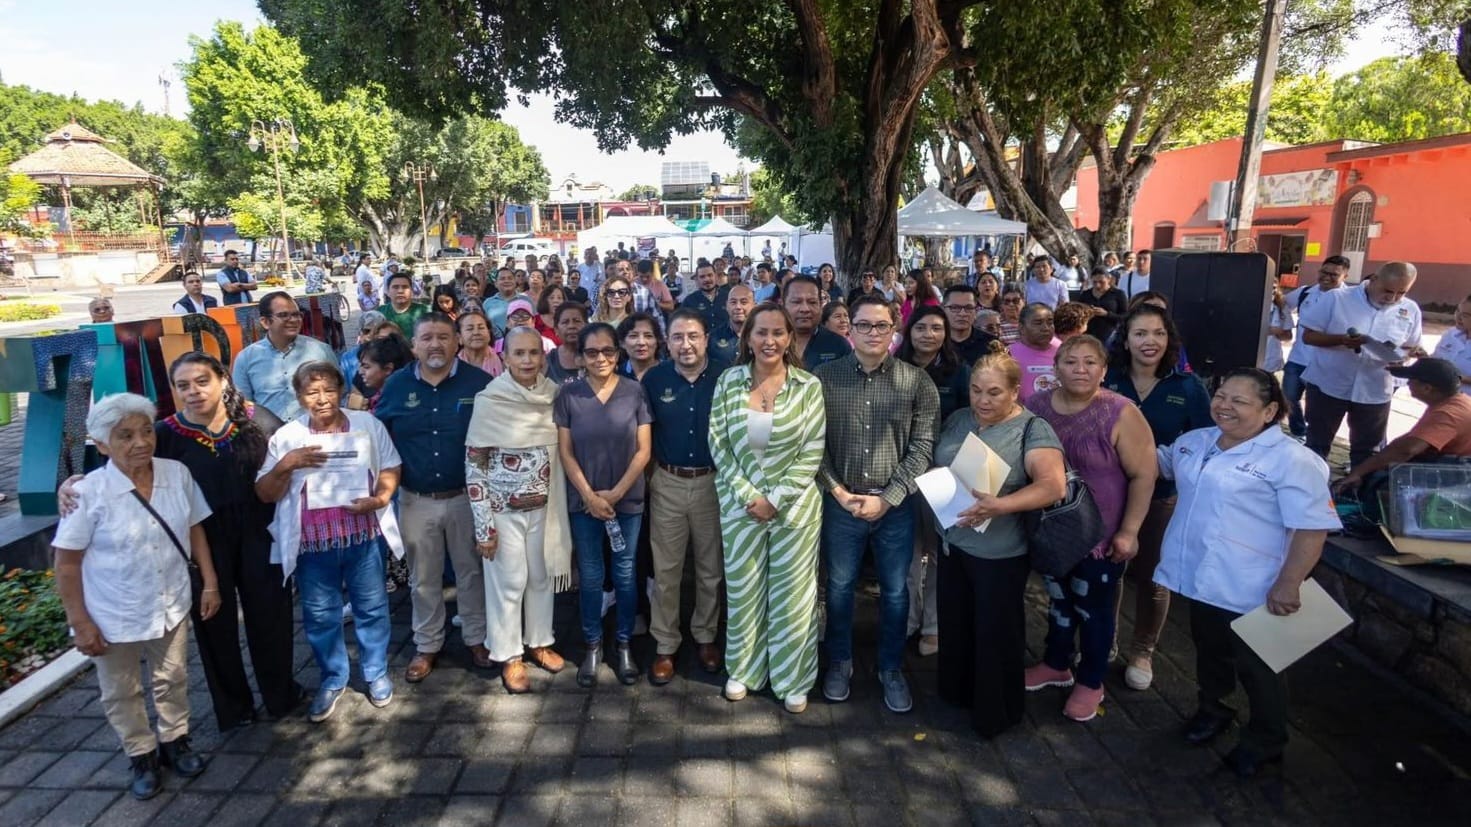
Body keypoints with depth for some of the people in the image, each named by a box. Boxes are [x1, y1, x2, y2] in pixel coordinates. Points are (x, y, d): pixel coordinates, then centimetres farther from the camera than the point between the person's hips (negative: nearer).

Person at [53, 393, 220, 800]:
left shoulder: (178, 474, -11)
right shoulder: (88, 493, -20)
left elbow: (195, 531, 1)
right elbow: (66, 564, -13)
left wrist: (210, 583, 2)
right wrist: (79, 622, -12)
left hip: (171, 606, 3)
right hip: (114, 616, -2)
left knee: (172, 680, 20)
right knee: (122, 693, 17)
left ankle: (174, 741, 43)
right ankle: (141, 756, 38)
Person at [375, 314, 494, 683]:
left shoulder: (479, 382, -8)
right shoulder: (396, 385, 0)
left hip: (468, 496, -2)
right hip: (416, 500, 2)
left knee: (471, 571, 13)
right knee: (423, 578, 14)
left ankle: (477, 638, 31)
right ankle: (426, 646, 31)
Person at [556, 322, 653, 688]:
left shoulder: (635, 391, -5)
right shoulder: (568, 394, -3)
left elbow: (643, 450, -4)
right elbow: (565, 452, -2)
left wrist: (616, 493, -9)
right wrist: (589, 496, -9)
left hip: (628, 499, 0)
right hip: (584, 501, 0)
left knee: (624, 574, 10)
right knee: (590, 576, 10)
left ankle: (625, 646, 25)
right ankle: (592, 646, 26)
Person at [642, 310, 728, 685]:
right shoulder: (654, 379, -3)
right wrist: (650, 472, 0)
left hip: (714, 482, 0)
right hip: (667, 484, 0)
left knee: (711, 567, 13)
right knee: (666, 570, 8)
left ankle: (705, 636, 32)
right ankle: (665, 646, 21)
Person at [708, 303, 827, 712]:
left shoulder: (808, 386, -6)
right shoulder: (728, 381, -2)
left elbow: (813, 451, -6)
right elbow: (718, 444, -3)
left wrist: (777, 498, -12)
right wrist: (749, 495, -10)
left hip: (794, 504, -1)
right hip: (741, 502, 1)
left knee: (793, 594, 8)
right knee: (742, 590, 12)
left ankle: (793, 679, 26)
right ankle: (743, 669, 33)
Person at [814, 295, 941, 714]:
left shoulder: (917, 382, -5)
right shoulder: (824, 378, -4)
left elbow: (922, 446, -7)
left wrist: (887, 498, -12)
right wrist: (837, 491, -11)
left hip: (897, 506, 0)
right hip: (841, 503, 0)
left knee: (895, 591, 13)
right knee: (840, 586, 15)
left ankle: (891, 668, 33)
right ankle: (840, 662, 36)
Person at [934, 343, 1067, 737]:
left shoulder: (1032, 429, -14)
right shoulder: (958, 419, 4)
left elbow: (1053, 485, -24)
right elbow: (934, 468, 12)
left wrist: (999, 505, -37)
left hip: (1000, 553, -6)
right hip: (952, 543, 6)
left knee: (996, 634, 10)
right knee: (955, 625, 20)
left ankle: (996, 713, 30)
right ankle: (957, 693, 42)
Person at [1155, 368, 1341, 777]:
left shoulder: (1290, 460, -18)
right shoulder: (1195, 441, 4)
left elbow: (1313, 528, -20)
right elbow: (1158, 464, 23)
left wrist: (1289, 583, -23)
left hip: (1251, 591, -6)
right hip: (1199, 578, 6)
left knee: (1257, 668, 12)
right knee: (1209, 652, 25)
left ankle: (1265, 742, 33)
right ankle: (1211, 711, 47)